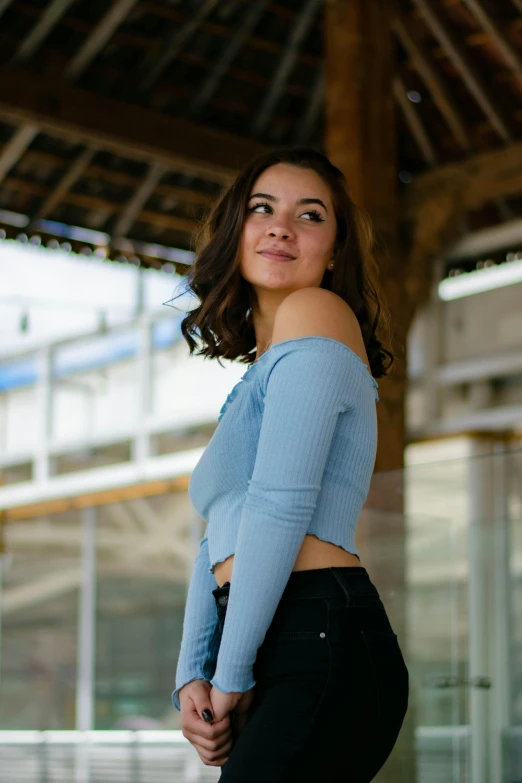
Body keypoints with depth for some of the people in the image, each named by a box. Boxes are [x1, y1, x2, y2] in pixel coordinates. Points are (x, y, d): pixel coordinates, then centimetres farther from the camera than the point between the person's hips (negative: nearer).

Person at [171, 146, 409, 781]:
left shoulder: (317, 312, -3)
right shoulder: (256, 379, 26)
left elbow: (282, 504, -13)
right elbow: (219, 544, 18)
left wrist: (232, 674, -10)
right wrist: (193, 679, 4)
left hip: (321, 642, -9)